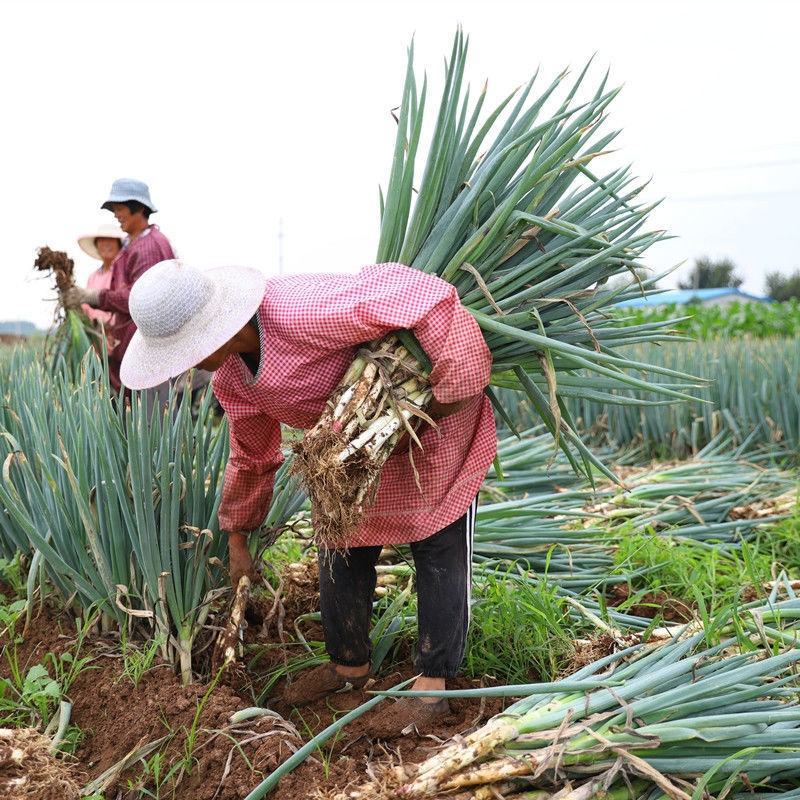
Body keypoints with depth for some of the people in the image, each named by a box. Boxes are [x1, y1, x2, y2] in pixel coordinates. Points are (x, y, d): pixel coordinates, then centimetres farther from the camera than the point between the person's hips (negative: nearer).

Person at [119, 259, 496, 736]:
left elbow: (401, 288, -40)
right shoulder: (232, 377, -7)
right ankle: (350, 664, 33)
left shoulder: (301, 314, -38)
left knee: (439, 550, 1)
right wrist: (237, 538, 18)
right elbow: (252, 455, 10)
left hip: (438, 413, -8)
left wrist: (456, 383, -39)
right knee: (343, 545, 14)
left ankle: (433, 687, 12)